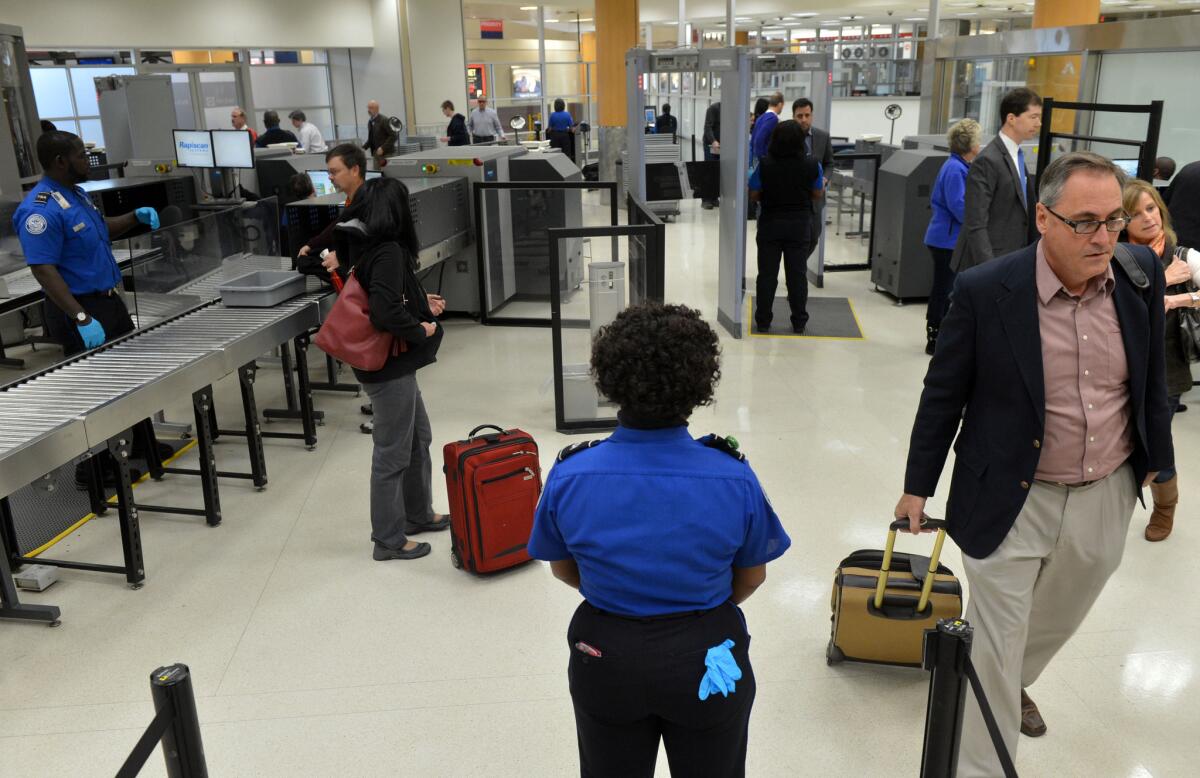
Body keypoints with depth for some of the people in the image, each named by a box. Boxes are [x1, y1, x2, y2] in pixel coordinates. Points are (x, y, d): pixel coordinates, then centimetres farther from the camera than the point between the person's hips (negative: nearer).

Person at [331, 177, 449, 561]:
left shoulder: (360, 246, 7)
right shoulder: (388, 252, -21)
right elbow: (384, 312, -32)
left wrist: (421, 303, 12)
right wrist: (422, 329, -16)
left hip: (394, 363, 10)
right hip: (389, 369, -10)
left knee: (419, 439, 23)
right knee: (393, 453, 3)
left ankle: (418, 515, 39)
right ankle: (388, 540, 16)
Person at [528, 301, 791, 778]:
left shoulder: (569, 475, -20)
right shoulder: (734, 477, -22)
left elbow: (563, 569, -3)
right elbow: (752, 577, -5)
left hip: (606, 658, 1)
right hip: (707, 661, -1)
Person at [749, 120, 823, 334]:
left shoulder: (765, 164, -13)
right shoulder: (812, 164, -9)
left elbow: (754, 195, -6)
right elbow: (817, 195, 2)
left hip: (770, 224, -1)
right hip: (800, 225, 1)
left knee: (767, 274, 8)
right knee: (797, 274, 9)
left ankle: (763, 321, 13)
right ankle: (799, 323, 15)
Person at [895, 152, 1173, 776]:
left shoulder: (1142, 275, -6)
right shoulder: (985, 291, -19)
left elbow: (1152, 378, 9)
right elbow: (943, 396, -9)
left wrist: (1157, 459, 17)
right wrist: (918, 487, -1)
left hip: (1106, 496, 5)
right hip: (1013, 499, -5)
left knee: (1060, 616, 27)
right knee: (996, 646, 4)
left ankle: (1016, 683, 57)